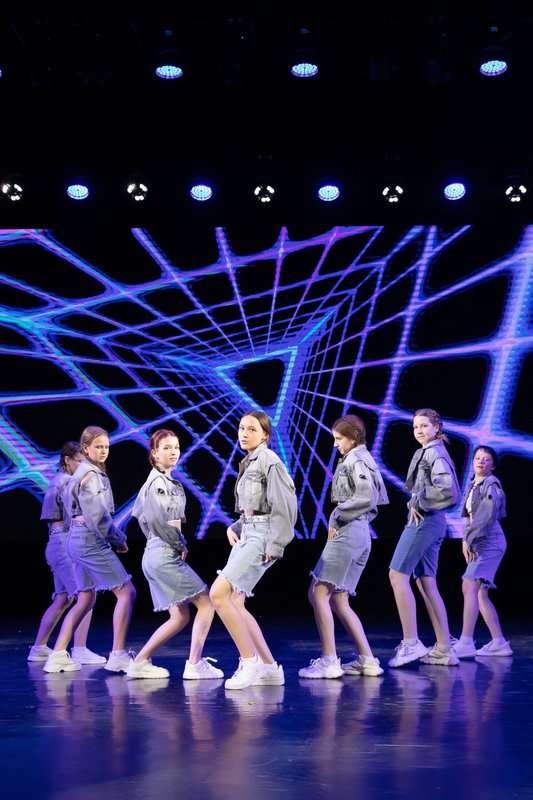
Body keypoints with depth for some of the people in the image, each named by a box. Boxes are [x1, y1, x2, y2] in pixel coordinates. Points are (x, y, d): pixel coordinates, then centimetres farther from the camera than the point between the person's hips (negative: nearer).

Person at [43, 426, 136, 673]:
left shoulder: (84, 472, 16)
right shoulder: (90, 475, -13)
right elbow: (98, 516, -19)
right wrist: (118, 539, -7)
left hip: (79, 540, 10)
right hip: (91, 541, -10)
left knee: (86, 600, 15)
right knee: (126, 592, -7)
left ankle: (58, 656, 13)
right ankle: (118, 656, -8)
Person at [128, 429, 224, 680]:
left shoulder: (160, 481, 17)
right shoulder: (159, 482, -12)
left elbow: (139, 513, 26)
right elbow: (156, 518, -25)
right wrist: (180, 544, -13)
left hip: (155, 555, 10)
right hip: (166, 555, -10)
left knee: (180, 617, 12)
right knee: (206, 603, -7)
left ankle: (140, 662, 11)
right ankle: (195, 664, -8)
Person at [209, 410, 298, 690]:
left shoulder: (269, 460, -8)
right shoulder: (248, 463, 18)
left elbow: (283, 504, -15)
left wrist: (275, 546, -18)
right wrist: (234, 528, 6)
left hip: (261, 535, -9)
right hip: (245, 533, 9)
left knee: (219, 593, -19)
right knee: (234, 604, 5)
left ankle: (249, 660, -10)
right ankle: (269, 667, 12)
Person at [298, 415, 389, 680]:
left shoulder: (355, 459, -6)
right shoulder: (364, 460, 22)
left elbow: (366, 497, -21)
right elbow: (375, 499, 23)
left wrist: (338, 517, -11)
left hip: (347, 531, -10)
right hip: (361, 534, 10)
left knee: (318, 594, -10)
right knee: (338, 601, 11)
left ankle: (329, 661, -13)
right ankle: (366, 659, 8)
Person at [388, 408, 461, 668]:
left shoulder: (433, 451, -8)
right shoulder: (428, 451, 21)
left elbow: (445, 487, -22)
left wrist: (416, 502, -13)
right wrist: (417, 499, 8)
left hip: (423, 519, -10)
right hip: (431, 522, 10)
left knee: (397, 575, -11)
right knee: (426, 583, 8)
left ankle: (411, 643, -13)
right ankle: (444, 649, 8)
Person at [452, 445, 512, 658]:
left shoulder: (491, 484, -8)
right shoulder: (473, 484, 18)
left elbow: (486, 516, -17)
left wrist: (470, 541, -17)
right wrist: (465, 539, 6)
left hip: (489, 542, -9)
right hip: (480, 544, 9)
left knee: (469, 587, -19)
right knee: (480, 594, 9)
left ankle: (466, 643, -25)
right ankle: (499, 643, 12)